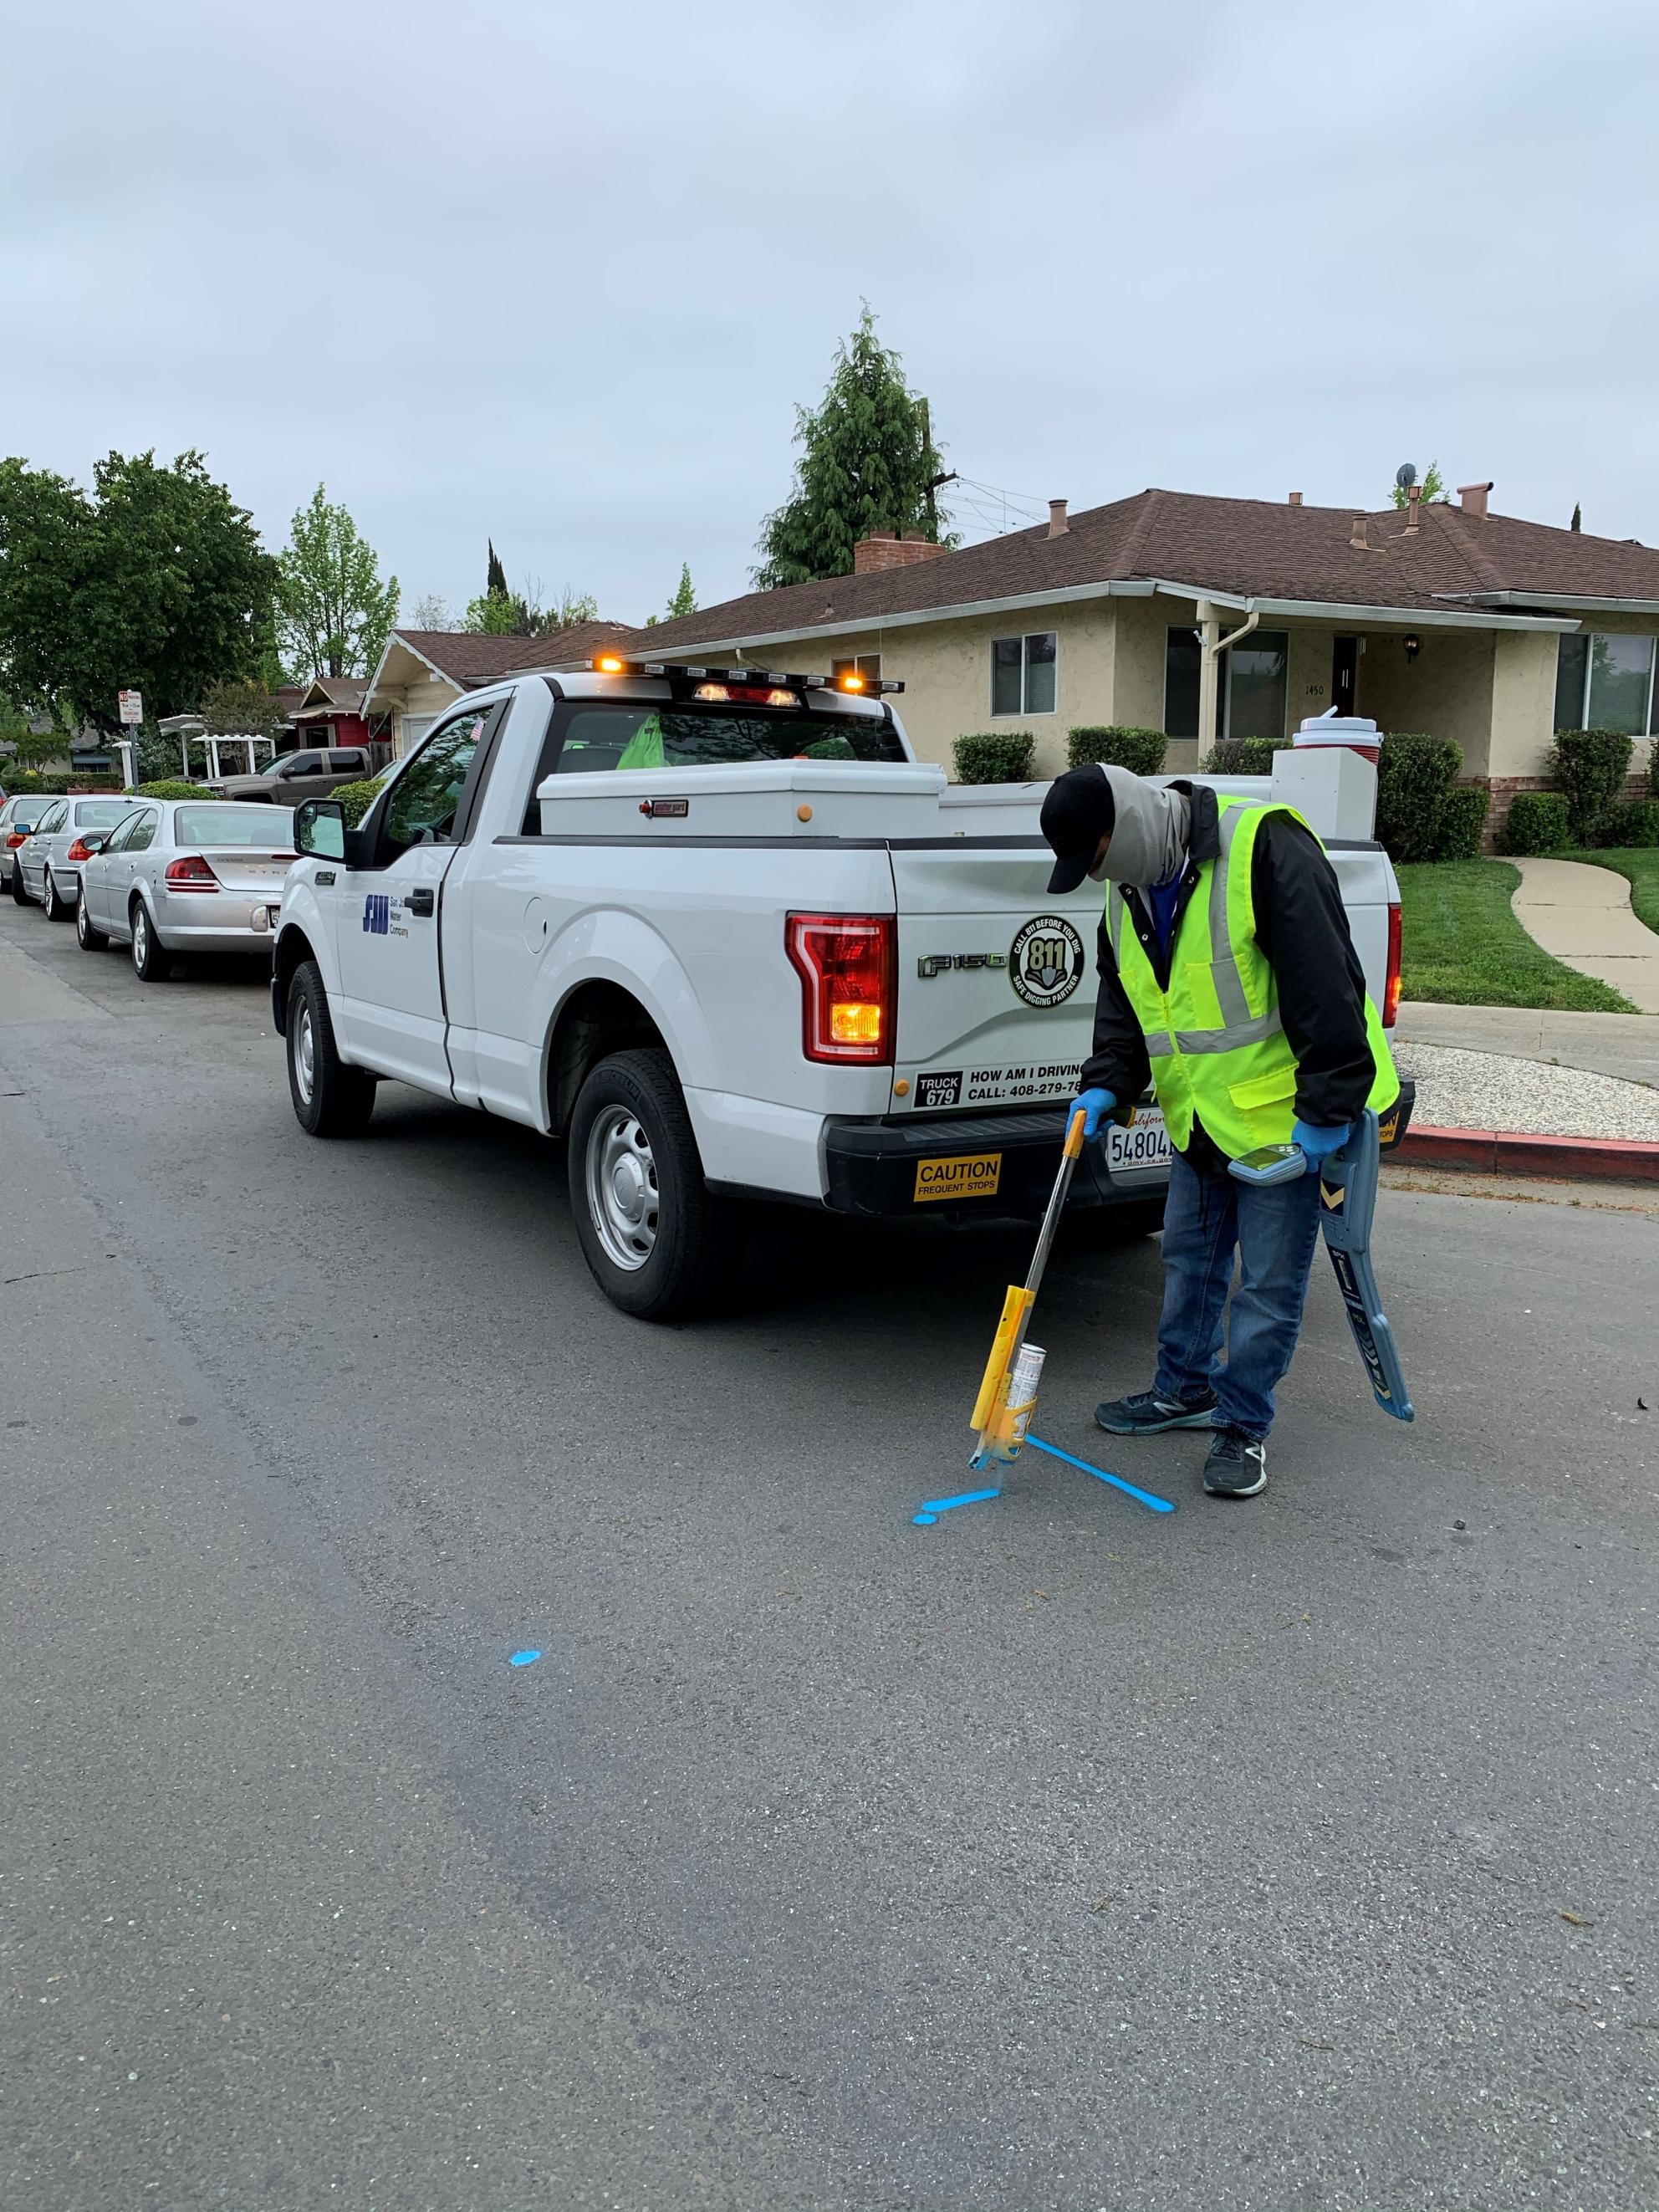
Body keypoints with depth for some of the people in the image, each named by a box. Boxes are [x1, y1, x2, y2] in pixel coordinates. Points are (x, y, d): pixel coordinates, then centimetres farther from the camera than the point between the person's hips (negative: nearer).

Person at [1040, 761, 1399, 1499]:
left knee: (1267, 1281, 1)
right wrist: (1106, 1084, -3)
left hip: (1285, 1113, -8)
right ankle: (1188, 1388, 36)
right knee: (1189, 1257, 19)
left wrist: (1326, 1105, -23)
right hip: (1201, 1118, 8)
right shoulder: (1129, 893, 5)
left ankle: (1245, 1425, 16)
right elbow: (1123, 1002, 13)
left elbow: (1324, 980, -24)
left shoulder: (1264, 847, -22)